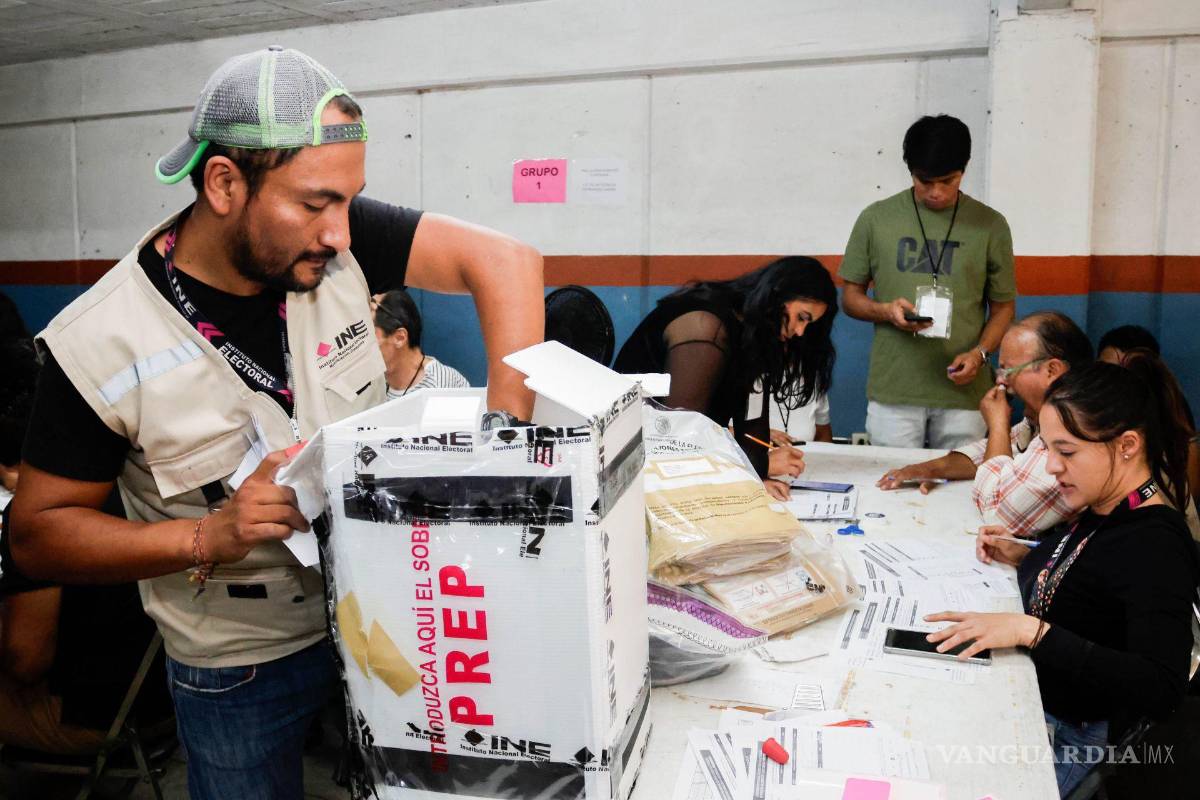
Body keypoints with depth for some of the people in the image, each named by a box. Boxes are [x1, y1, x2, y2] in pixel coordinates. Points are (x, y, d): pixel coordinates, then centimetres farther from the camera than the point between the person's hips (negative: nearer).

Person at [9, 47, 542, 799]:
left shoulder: (342, 242, -18)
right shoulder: (100, 345, -22)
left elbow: (504, 260, -21)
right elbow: (38, 532, -12)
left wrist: (507, 436, -30)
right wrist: (207, 537, -27)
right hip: (240, 672, -3)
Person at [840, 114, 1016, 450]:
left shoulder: (990, 225, 4)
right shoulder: (876, 219, 3)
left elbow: (1003, 307, 9)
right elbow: (850, 296, 9)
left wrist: (979, 353, -9)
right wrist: (886, 311, -12)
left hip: (963, 394, 1)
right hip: (892, 392, 0)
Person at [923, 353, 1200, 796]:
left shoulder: (1157, 546, -23)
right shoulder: (1105, 510, 3)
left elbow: (1161, 689, -31)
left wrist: (1029, 630, -35)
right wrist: (1024, 557, 6)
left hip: (1065, 728, -8)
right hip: (1024, 683, 8)